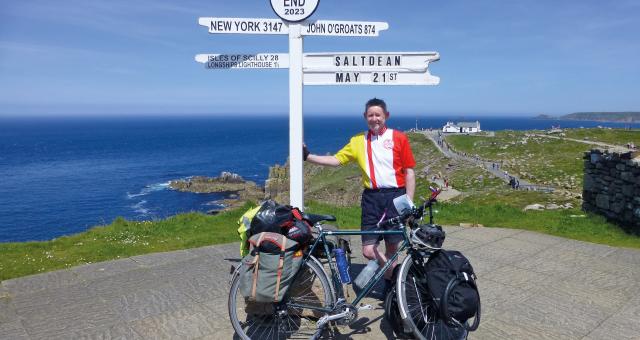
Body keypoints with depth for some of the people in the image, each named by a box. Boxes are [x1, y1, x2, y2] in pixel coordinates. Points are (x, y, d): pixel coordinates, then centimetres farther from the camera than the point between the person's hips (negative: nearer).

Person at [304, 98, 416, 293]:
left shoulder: (399, 138, 1)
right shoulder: (358, 141, 9)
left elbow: (409, 171, 1)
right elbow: (336, 160, 6)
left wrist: (409, 202, -4)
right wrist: (308, 157, -1)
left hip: (395, 196, -2)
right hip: (371, 198, 2)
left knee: (392, 247, 7)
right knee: (368, 251, -4)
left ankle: (390, 285, 29)